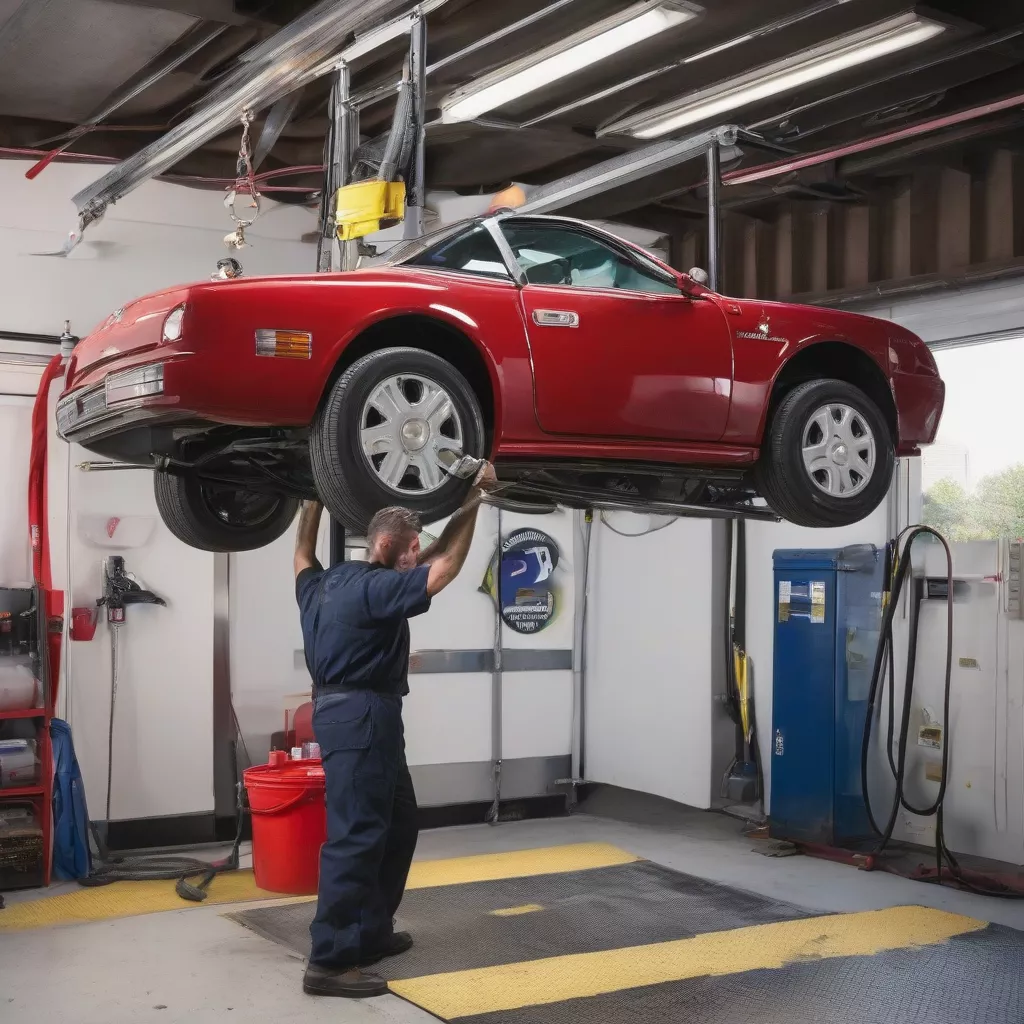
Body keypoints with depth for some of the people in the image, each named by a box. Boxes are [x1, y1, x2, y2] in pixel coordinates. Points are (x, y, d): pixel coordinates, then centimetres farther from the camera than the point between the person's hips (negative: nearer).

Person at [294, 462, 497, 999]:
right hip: (359, 717, -11)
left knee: (397, 826, 17)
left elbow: (302, 557, 36)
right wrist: (472, 500, -12)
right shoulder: (371, 588, -15)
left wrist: (314, 500, 41)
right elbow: (444, 567, -19)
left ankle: (371, 931, 25)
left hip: (363, 717, 11)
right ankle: (329, 960, -11)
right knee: (356, 835, -11)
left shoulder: (327, 584, 14)